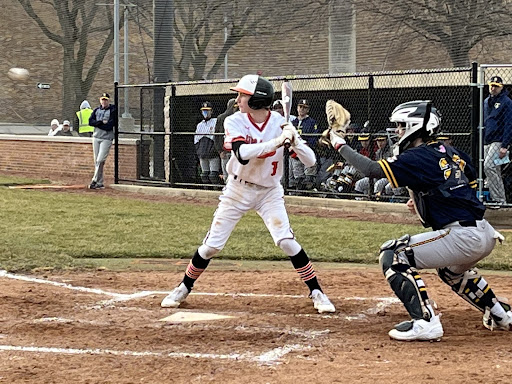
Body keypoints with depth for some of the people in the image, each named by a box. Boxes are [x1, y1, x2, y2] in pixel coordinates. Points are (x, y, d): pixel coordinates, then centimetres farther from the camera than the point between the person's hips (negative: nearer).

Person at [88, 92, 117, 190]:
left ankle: (95, 181, -10)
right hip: (96, 137, 6)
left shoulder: (113, 110, -3)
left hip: (107, 138, -6)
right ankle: (100, 183, 10)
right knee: (96, 161, 5)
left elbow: (111, 125, -14)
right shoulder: (96, 110, 14)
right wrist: (101, 122, -12)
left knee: (100, 160, -14)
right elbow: (90, 121, 1)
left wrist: (97, 124, -7)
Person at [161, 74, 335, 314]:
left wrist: (294, 141, -33)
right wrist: (276, 142, -41)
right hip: (238, 189, 1)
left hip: (269, 192, 0)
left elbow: (310, 162, -16)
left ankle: (316, 293, -2)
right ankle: (184, 288, 23)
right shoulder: (234, 122, -15)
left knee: (286, 241, -15)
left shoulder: (280, 123, -14)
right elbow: (243, 154, -34)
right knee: (212, 245, 3)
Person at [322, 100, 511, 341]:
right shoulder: (453, 154, 15)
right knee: (450, 268, 39)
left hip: (462, 237, -9)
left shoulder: (418, 158, -10)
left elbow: (372, 169, -16)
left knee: (393, 255, -8)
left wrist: (340, 145, -3)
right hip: (485, 234, 9)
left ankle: (425, 322, -15)